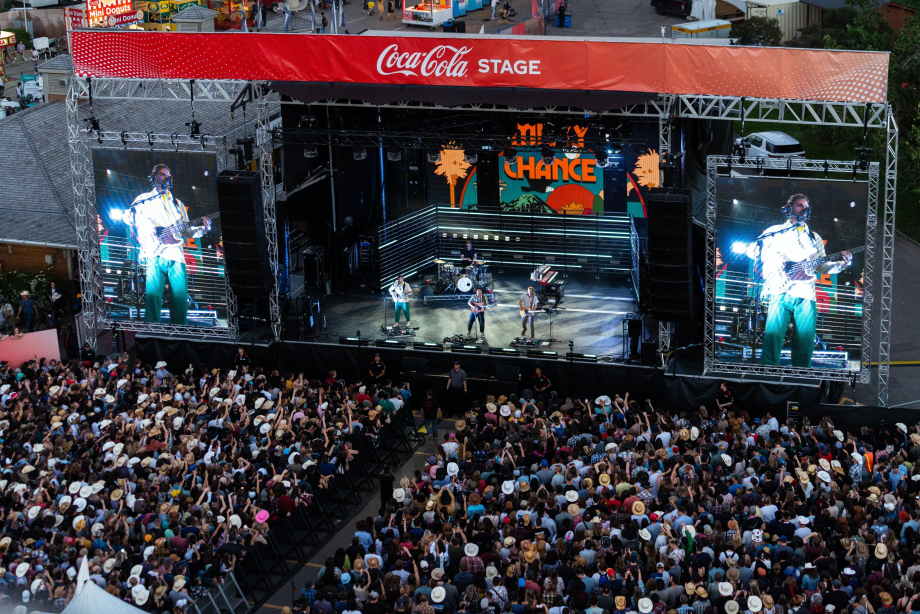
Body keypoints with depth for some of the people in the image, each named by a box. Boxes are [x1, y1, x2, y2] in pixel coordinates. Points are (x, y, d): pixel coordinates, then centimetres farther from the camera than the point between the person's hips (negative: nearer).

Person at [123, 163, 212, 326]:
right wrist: (146, 226, -13)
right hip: (155, 255, -4)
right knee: (153, 295, -17)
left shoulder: (177, 203, 27)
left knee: (181, 299, -6)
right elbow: (127, 215, 2)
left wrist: (202, 228, 6)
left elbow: (187, 231, 25)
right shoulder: (145, 199, 15)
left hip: (176, 256, 4)